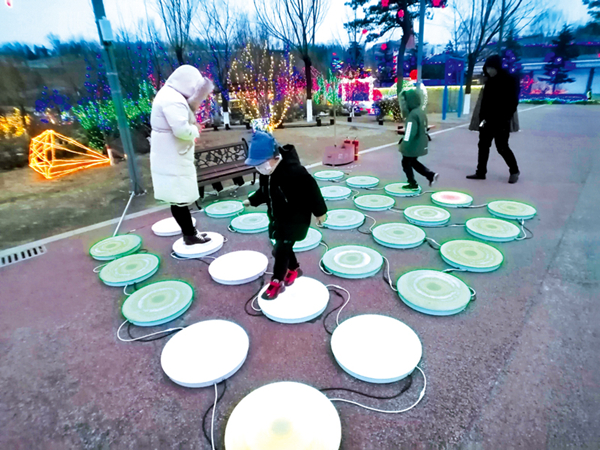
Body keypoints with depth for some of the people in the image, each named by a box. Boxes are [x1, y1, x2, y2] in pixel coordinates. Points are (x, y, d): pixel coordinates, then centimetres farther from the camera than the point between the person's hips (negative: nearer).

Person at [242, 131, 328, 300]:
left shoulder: (294, 171, -29)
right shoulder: (265, 172, -4)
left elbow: (311, 190, -20)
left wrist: (319, 211, -13)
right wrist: (252, 200, 5)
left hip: (295, 219, -7)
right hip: (277, 218, 8)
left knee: (281, 250, -4)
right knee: (283, 248, 17)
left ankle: (277, 282, 15)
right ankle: (294, 269, 44)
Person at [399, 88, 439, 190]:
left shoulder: (413, 115, -23)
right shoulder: (421, 112, 8)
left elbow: (410, 132, -27)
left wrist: (404, 145, -21)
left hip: (413, 145, -9)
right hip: (420, 144, 9)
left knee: (406, 163, 10)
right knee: (413, 162, 24)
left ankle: (412, 184, 20)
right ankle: (431, 175, 18)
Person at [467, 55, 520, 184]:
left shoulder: (509, 81, -7)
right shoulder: (490, 81, 12)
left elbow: (513, 102, -10)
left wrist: (505, 119, -17)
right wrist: (482, 117, 6)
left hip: (501, 121, -7)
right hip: (488, 120, 7)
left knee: (502, 147, -2)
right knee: (483, 145, 7)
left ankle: (514, 171, 16)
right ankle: (481, 172, 15)